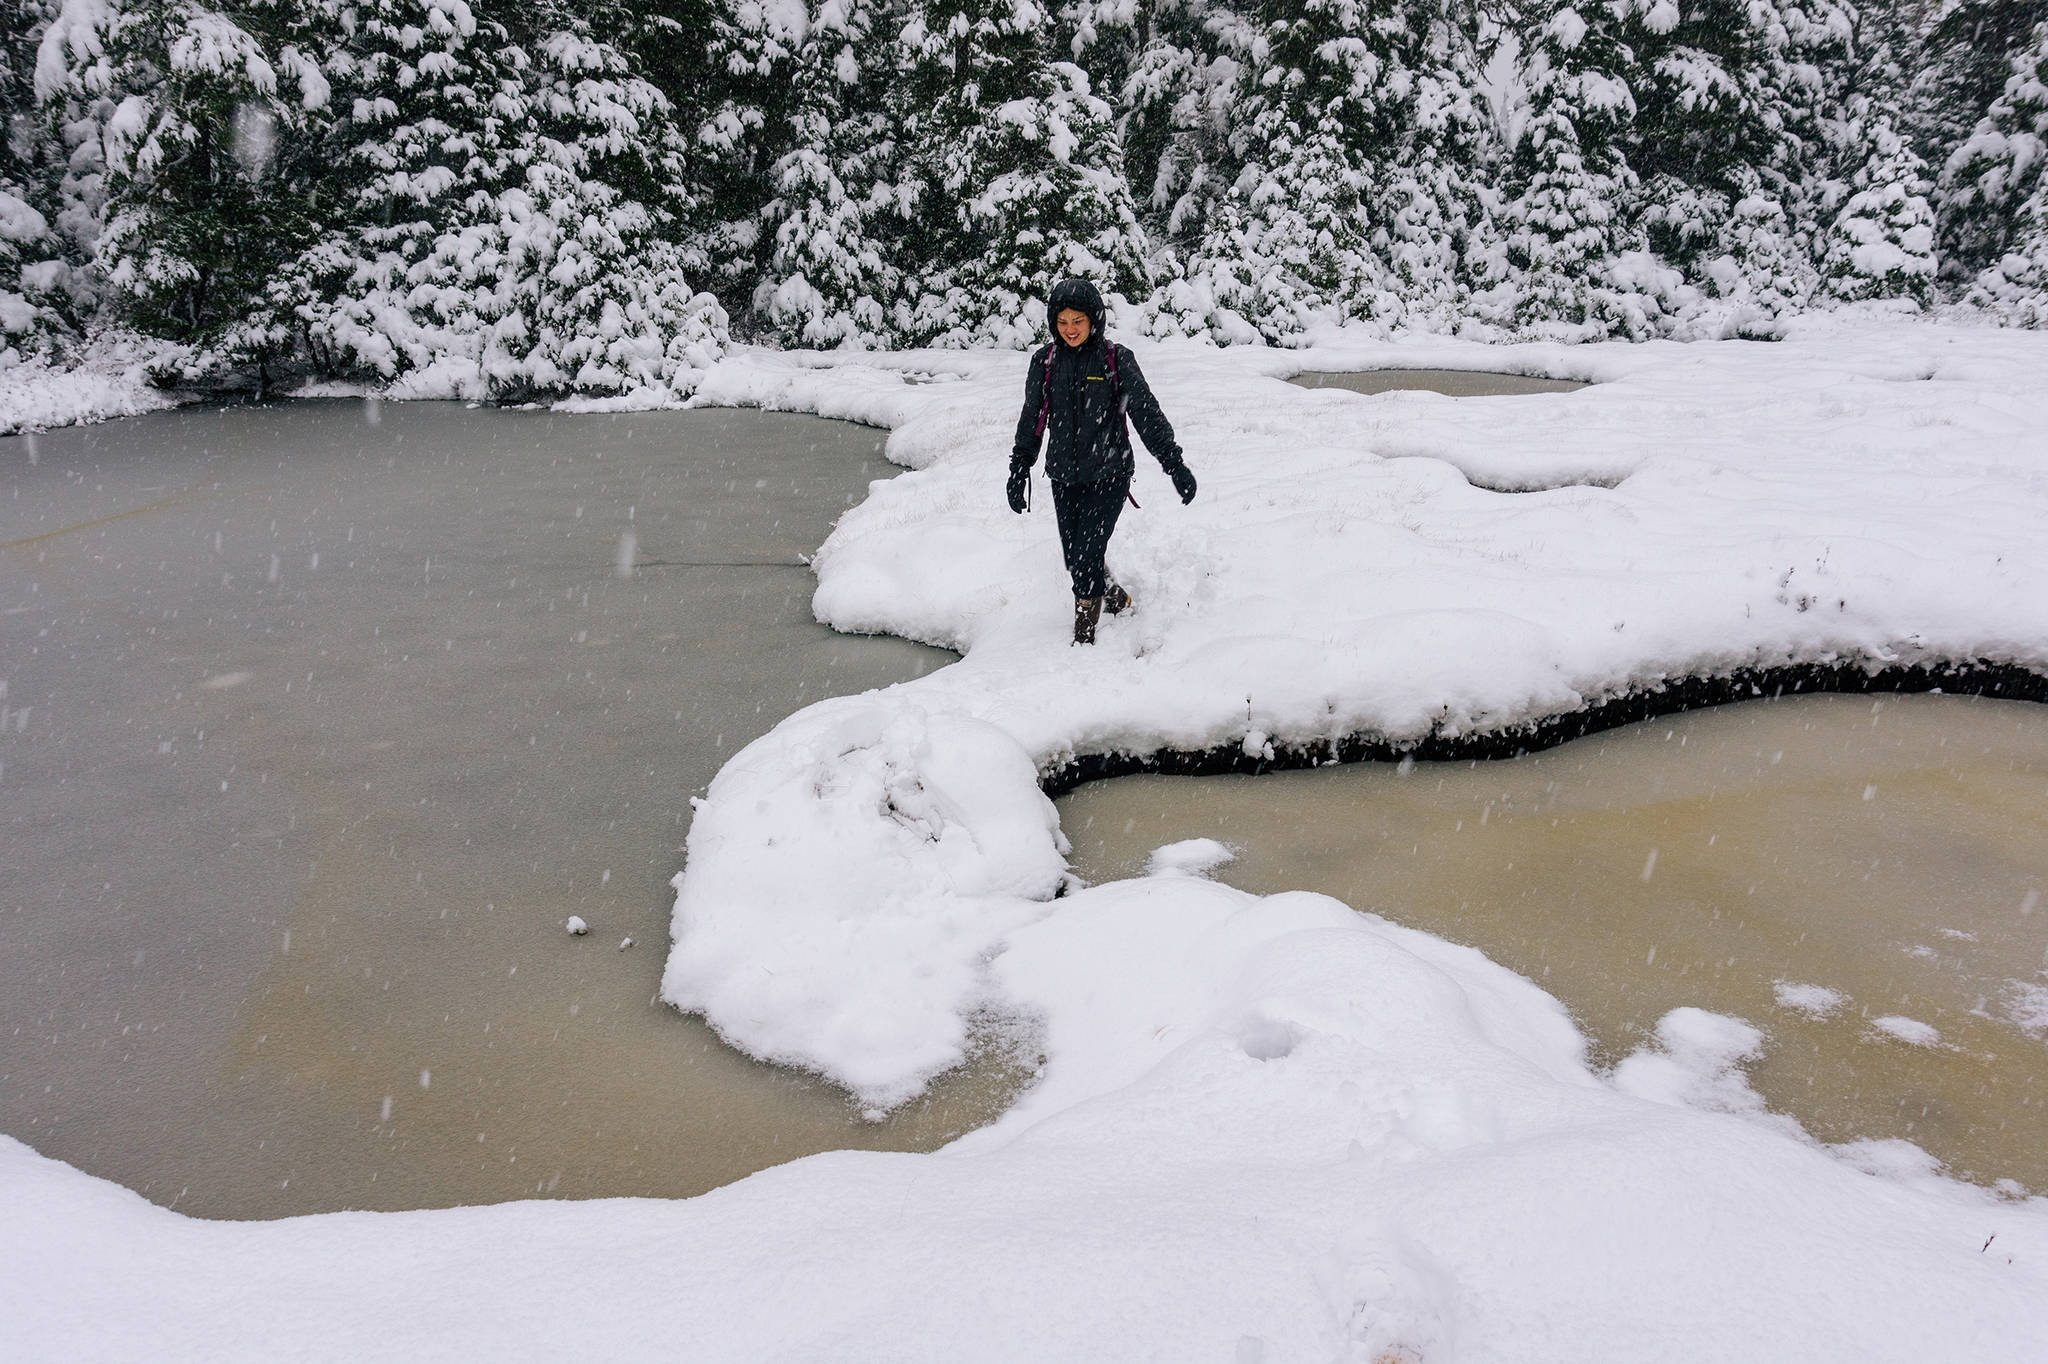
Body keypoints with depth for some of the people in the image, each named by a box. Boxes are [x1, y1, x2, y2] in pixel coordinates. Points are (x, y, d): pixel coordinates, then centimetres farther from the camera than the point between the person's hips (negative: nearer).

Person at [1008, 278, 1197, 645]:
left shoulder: (1115, 360, -5)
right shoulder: (1045, 362, 4)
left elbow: (1147, 413, -3)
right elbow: (1031, 422, 14)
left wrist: (1174, 464, -6)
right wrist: (1018, 471, 16)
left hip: (1108, 476, -4)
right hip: (1064, 478, 4)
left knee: (1087, 556, -12)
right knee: (1074, 559, 8)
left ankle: (1084, 637, 1)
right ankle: (1116, 599, 37)